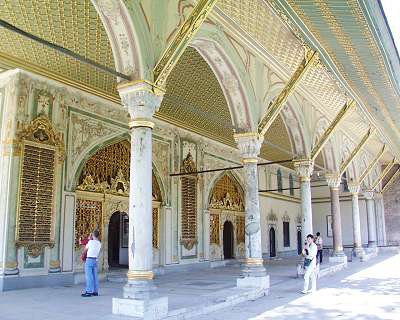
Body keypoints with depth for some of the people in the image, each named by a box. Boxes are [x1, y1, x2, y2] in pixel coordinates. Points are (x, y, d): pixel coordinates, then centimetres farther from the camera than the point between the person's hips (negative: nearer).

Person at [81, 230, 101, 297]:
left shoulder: (90, 242, -10)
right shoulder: (99, 244, 8)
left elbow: (85, 249, 2)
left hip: (89, 260, -7)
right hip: (95, 260, 7)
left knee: (89, 276, -5)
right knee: (95, 276, 9)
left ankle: (89, 292, -6)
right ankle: (95, 291, 13)